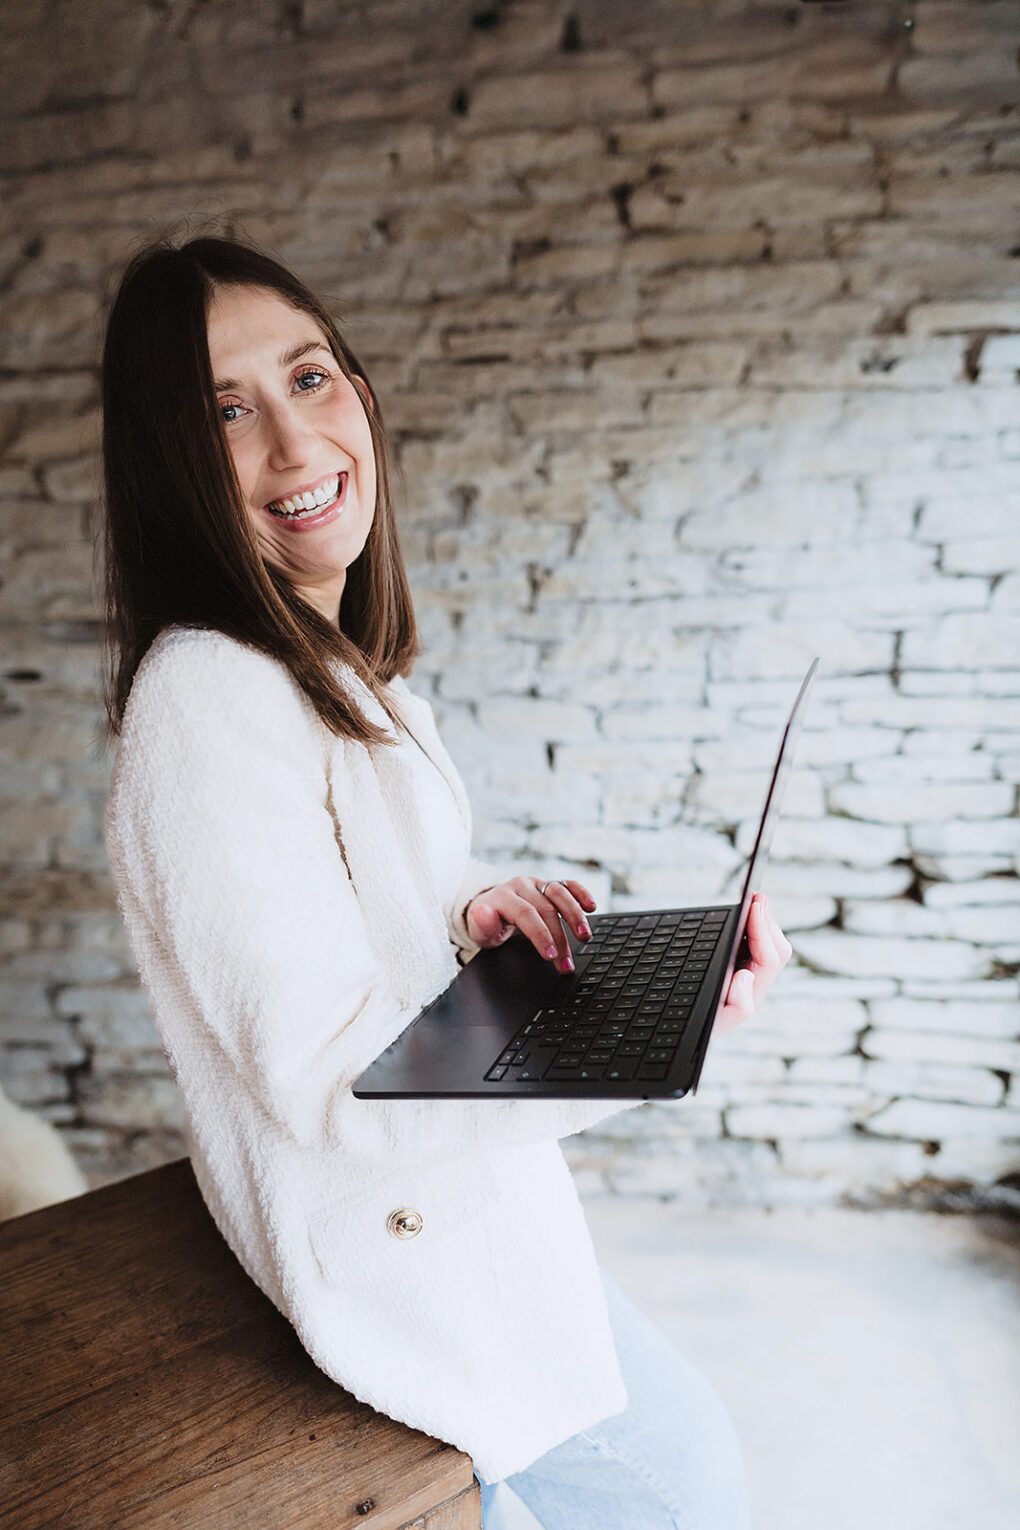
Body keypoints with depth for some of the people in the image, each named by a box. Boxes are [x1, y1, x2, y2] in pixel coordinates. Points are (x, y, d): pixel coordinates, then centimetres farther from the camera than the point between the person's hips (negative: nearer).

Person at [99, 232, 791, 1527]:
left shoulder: (338, 665, 3)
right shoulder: (206, 701, -27)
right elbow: (330, 1083, -26)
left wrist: (475, 907, -9)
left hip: (465, 1175, 9)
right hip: (397, 1233, -9)